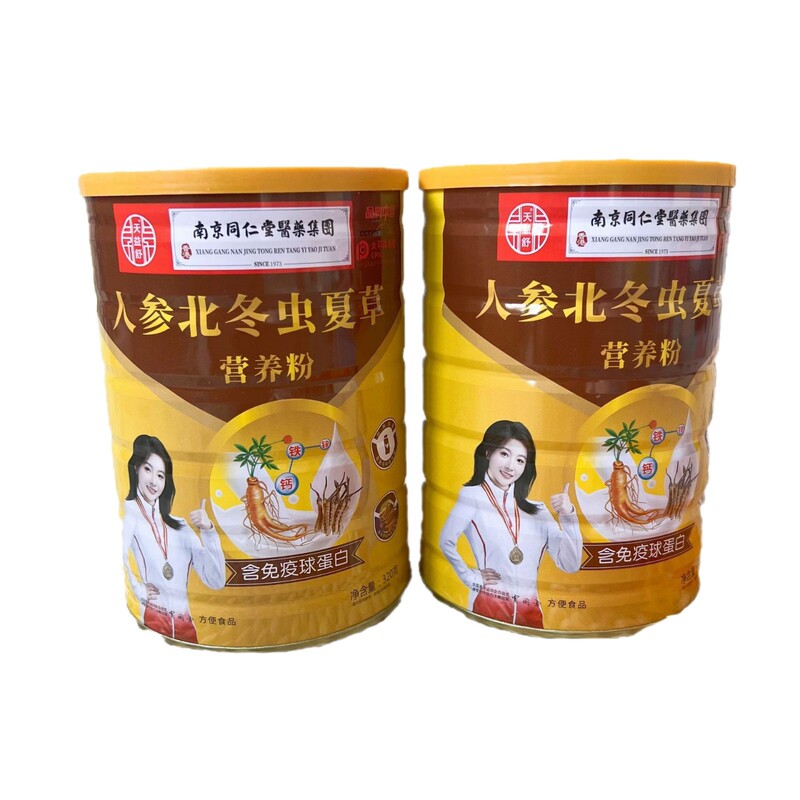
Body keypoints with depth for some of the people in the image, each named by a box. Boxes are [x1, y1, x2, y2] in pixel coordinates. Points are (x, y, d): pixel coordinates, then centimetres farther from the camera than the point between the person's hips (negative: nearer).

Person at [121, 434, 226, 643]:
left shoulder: (180, 525, 15)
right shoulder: (129, 511, -4)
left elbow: (216, 581, 8)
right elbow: (118, 552, -26)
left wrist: (208, 531, -2)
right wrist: (137, 589, -13)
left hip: (185, 626, 5)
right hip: (150, 620, -5)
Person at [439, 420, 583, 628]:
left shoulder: (536, 510, 10)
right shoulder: (472, 495, -5)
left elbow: (570, 565, 5)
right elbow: (447, 541, -18)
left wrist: (569, 517, -5)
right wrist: (470, 576, -9)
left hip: (531, 612, 4)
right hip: (488, 606, -4)